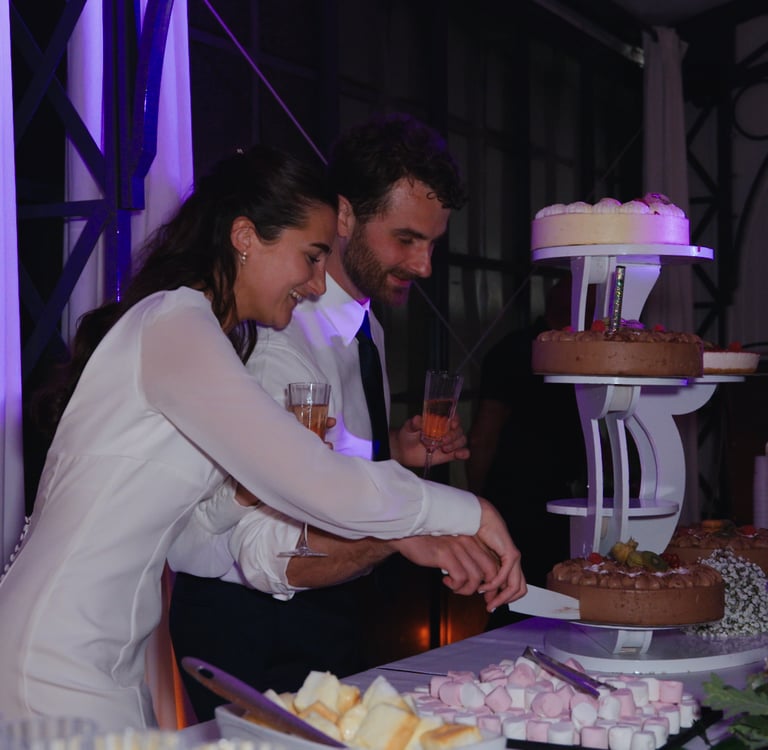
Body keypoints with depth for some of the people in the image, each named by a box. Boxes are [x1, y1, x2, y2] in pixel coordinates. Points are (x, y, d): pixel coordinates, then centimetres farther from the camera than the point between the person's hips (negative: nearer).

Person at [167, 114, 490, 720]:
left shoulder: (368, 327, 7)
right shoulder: (280, 339, -24)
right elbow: (267, 553, -32)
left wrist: (395, 454, 1)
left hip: (333, 614, 9)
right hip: (252, 628, -9)